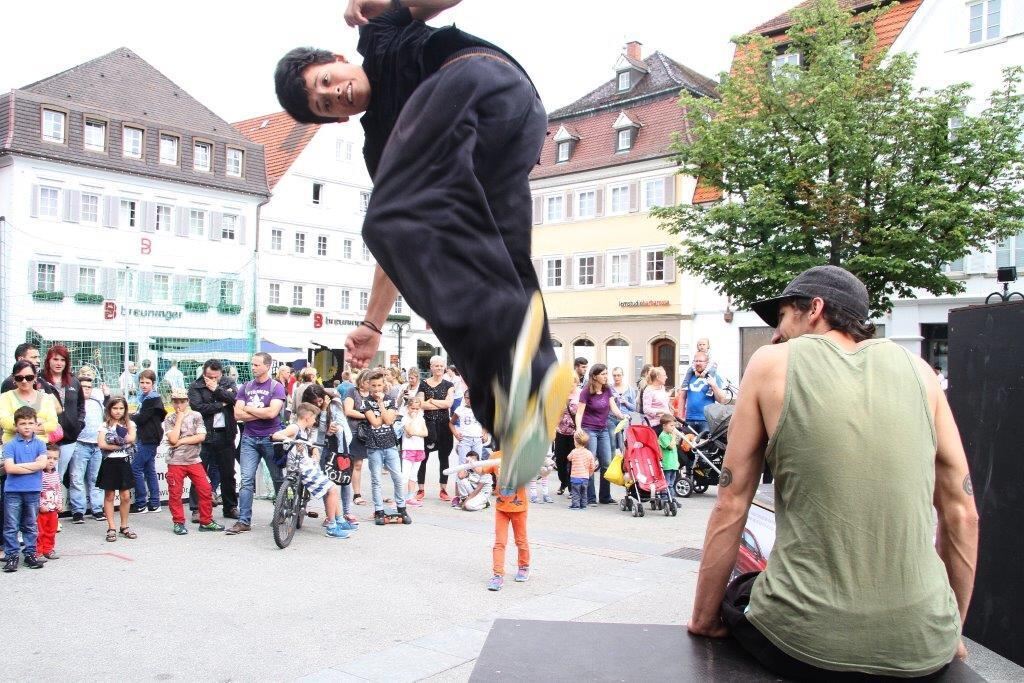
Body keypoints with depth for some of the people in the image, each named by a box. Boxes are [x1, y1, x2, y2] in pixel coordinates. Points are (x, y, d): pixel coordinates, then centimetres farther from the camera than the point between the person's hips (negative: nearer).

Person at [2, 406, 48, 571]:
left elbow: (42, 463, -12)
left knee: (31, 526, 12)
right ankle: (11, 556, 12)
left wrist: (19, 465, -13)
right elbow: (9, 468, -14)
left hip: (33, 491, 2)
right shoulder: (10, 445, -3)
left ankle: (30, 554, 22)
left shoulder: (40, 444, 3)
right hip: (13, 491, -2)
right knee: (11, 526, 3)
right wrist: (32, 467, -11)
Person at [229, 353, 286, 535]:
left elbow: (272, 412, -18)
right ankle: (244, 521, 0)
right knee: (246, 480, -3)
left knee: (278, 479, 8)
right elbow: (238, 414, -1)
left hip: (271, 438, -3)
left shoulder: (277, 387, -4)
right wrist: (262, 414, -9)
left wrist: (249, 409, -7)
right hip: (249, 438, 3)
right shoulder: (246, 387, 8)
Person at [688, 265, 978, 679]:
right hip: (924, 647, 4)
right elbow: (961, 512, 8)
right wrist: (951, 632, 21)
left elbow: (730, 505, -1)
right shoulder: (916, 369, 6)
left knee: (732, 599, 30)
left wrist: (704, 620, 9)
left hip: (804, 642, -3)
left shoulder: (771, 363, -1)